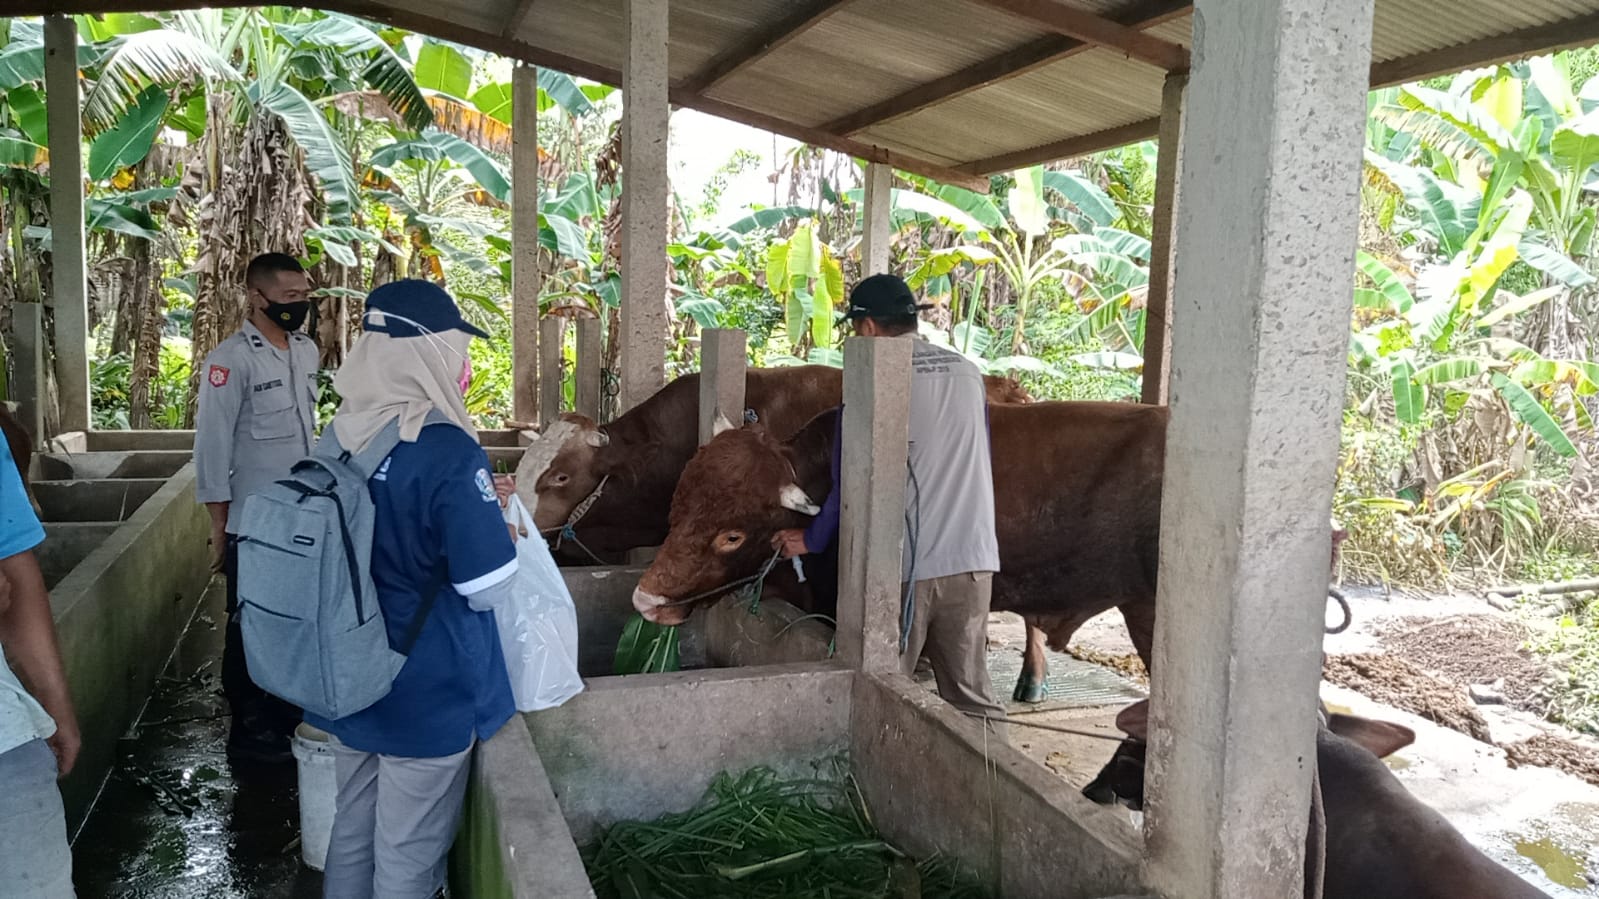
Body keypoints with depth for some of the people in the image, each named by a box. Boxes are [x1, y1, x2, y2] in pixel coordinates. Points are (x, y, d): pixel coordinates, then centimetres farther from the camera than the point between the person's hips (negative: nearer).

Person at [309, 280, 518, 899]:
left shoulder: (342, 434, -1)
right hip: (428, 693, -7)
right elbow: (490, 589, -21)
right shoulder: (449, 452, -24)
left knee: (351, 832, 23)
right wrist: (496, 518, -3)